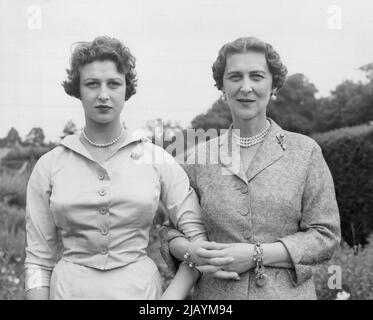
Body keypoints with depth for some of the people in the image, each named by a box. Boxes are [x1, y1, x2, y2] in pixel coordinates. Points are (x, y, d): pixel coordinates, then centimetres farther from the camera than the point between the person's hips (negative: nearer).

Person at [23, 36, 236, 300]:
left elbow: (197, 235, -4)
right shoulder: (49, 166, -3)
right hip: (69, 288, 0)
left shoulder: (158, 159, -4)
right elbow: (38, 260, 0)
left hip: (141, 288, 0)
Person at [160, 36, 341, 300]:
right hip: (214, 293, 1)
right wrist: (190, 251, -16)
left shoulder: (305, 151, -4)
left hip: (287, 292, -1)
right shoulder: (201, 155, 0)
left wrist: (257, 254, -16)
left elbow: (325, 234, -6)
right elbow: (171, 228, 5)